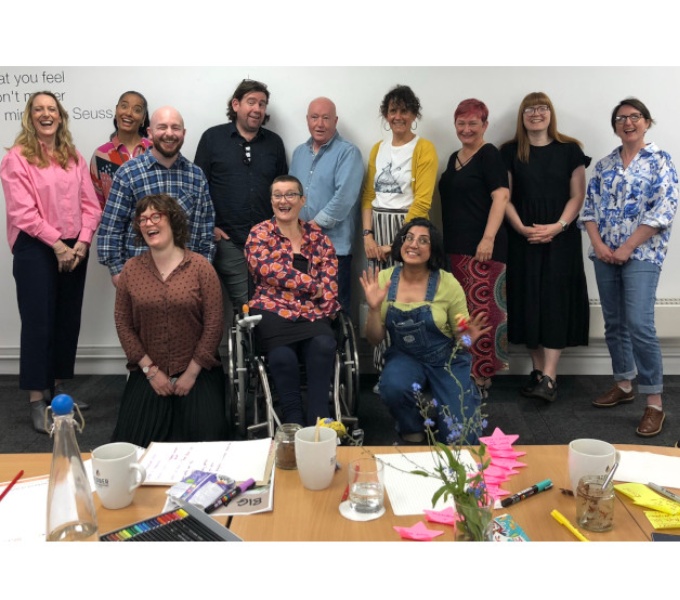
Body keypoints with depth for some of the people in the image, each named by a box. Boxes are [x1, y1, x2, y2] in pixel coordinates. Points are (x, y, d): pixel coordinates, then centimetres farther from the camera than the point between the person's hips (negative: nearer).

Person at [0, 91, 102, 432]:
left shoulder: (74, 158, 11)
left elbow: (90, 205, 6)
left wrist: (81, 243, -8)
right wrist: (56, 243, -16)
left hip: (74, 250, 5)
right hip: (35, 250, -5)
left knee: (69, 321, 10)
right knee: (38, 323, -2)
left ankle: (57, 388, 24)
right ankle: (37, 399, 7)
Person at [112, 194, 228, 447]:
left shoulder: (200, 266, -4)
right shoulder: (130, 270, 3)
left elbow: (213, 324, -7)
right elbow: (123, 324, 2)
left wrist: (191, 373, -10)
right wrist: (150, 370, -6)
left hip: (196, 372, -2)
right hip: (148, 373, 2)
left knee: (206, 436, -17)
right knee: (133, 440, -11)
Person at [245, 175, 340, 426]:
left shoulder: (317, 237, 19)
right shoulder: (259, 234, 9)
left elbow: (330, 276, 12)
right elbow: (270, 270, -6)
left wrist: (323, 298, -7)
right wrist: (312, 285, -5)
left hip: (312, 313, 3)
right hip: (274, 311, -2)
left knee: (324, 346, -31)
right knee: (283, 357, -33)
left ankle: (318, 420, -26)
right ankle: (294, 421, -20)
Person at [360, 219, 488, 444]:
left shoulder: (447, 283, -13)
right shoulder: (384, 279, -7)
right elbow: (375, 339, -4)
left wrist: (467, 339, -26)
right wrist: (374, 308, -21)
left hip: (447, 360, -1)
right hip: (405, 357, 2)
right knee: (393, 387, -34)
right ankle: (412, 428, 1)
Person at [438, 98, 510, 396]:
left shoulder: (489, 155, -5)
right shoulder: (454, 158, 18)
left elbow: (501, 196, -15)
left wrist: (489, 238, -24)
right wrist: (444, 242, 20)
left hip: (481, 248, -8)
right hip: (455, 248, 8)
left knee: (480, 311, -7)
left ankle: (480, 376, 0)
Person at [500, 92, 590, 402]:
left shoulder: (569, 149, 4)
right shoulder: (509, 152, 7)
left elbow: (577, 195, 2)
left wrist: (558, 226, -13)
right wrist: (522, 228, -11)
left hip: (561, 238, -1)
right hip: (523, 239, 2)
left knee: (555, 300, -8)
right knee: (528, 301, 2)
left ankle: (549, 377, -11)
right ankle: (537, 370, 12)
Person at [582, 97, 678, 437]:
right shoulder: (604, 165, 12)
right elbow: (590, 208, 10)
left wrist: (626, 248, -15)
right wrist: (598, 244, -7)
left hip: (642, 255, -5)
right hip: (604, 255, 5)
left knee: (639, 325, -14)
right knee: (614, 324, 10)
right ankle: (623, 385, 25)